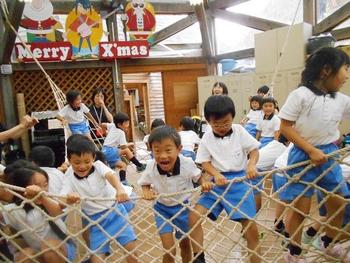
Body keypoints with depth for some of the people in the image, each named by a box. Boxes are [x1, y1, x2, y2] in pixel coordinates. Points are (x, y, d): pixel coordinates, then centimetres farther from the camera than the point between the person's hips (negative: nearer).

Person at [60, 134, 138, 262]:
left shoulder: (98, 166, -8)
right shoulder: (70, 178, -5)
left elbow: (111, 175, -29)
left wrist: (120, 189, -52)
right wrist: (69, 199, -42)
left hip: (115, 210, -1)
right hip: (96, 219, 1)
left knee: (131, 247, -6)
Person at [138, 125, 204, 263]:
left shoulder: (187, 163, -26)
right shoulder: (151, 167, -23)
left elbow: (199, 176, -6)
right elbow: (145, 183, -4)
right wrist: (147, 192, -24)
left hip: (183, 207, 1)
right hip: (162, 208, 0)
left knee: (185, 243, 20)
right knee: (169, 249, -7)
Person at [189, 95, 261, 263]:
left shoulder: (239, 131, 1)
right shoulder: (207, 138, 1)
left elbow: (254, 150, 3)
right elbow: (205, 162, 1)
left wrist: (251, 165, -18)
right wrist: (216, 175, -19)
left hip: (239, 180, -1)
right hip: (218, 181, 1)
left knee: (250, 225, -4)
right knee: (194, 216, -12)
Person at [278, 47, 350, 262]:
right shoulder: (301, 95, -14)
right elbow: (285, 127, -15)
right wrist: (311, 150, -18)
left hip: (328, 155, 7)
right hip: (303, 155, -6)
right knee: (300, 208, 0)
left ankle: (329, 243, 40)